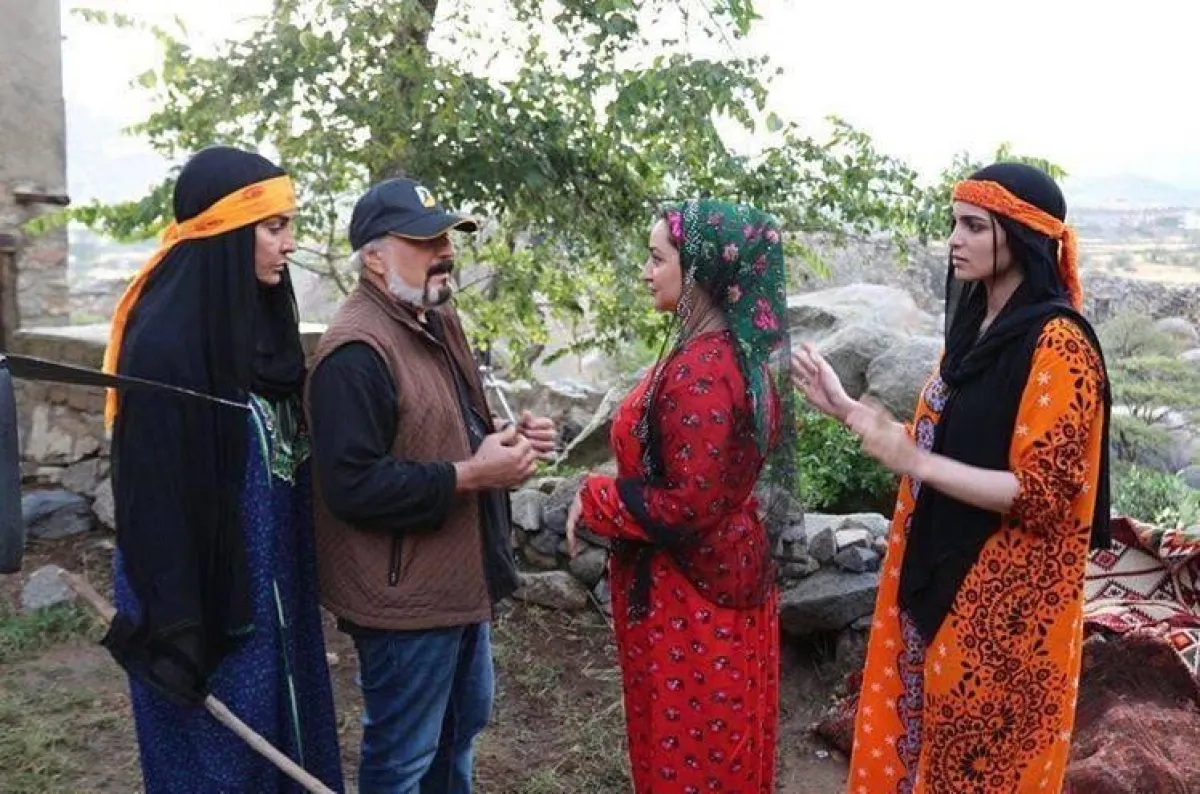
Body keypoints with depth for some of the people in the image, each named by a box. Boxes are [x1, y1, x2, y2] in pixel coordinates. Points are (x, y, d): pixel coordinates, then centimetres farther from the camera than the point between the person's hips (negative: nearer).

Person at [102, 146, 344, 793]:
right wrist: (174, 631, -19)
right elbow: (152, 496, -21)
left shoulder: (257, 318, 3)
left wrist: (294, 583, 15)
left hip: (270, 586, 8)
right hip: (208, 599, -8)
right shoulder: (165, 342, -22)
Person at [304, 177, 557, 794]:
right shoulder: (357, 351, -24)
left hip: (460, 576, 10)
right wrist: (469, 476, -26)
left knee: (462, 724, 27)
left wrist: (509, 436, 1)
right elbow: (352, 486, -29)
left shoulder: (438, 321, 8)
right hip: (404, 595, -10)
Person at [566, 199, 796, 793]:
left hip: (687, 593, -9)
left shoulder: (698, 371, -25)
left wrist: (594, 502, -14)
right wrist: (611, 491, 9)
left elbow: (688, 505, -27)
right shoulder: (741, 352, 4)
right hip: (729, 573, 9)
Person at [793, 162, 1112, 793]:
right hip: (940, 572, 8)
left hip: (1005, 595, -8)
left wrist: (913, 463, -27)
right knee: (920, 737, 20)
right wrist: (846, 408, 5)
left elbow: (1041, 494, -22)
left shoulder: (1057, 344, -19)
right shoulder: (976, 324, 7)